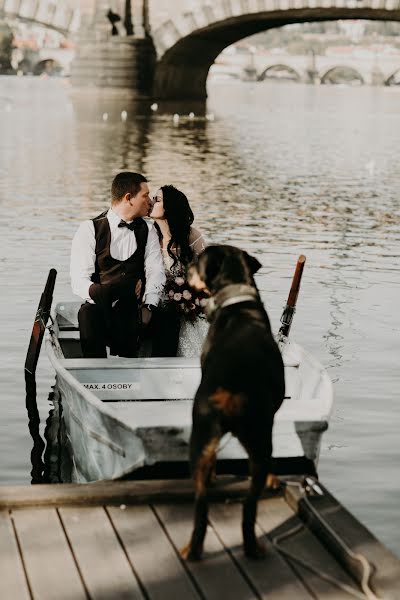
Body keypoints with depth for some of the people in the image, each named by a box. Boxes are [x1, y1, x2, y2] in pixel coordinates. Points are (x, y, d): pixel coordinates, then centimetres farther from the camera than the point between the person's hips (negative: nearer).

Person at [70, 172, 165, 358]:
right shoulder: (90, 229, 2)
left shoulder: (147, 229, 15)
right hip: (100, 308, -2)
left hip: (134, 311, 3)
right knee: (88, 313, -36)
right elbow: (79, 281, -6)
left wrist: (148, 306, -15)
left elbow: (156, 271, 3)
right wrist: (101, 294, -26)